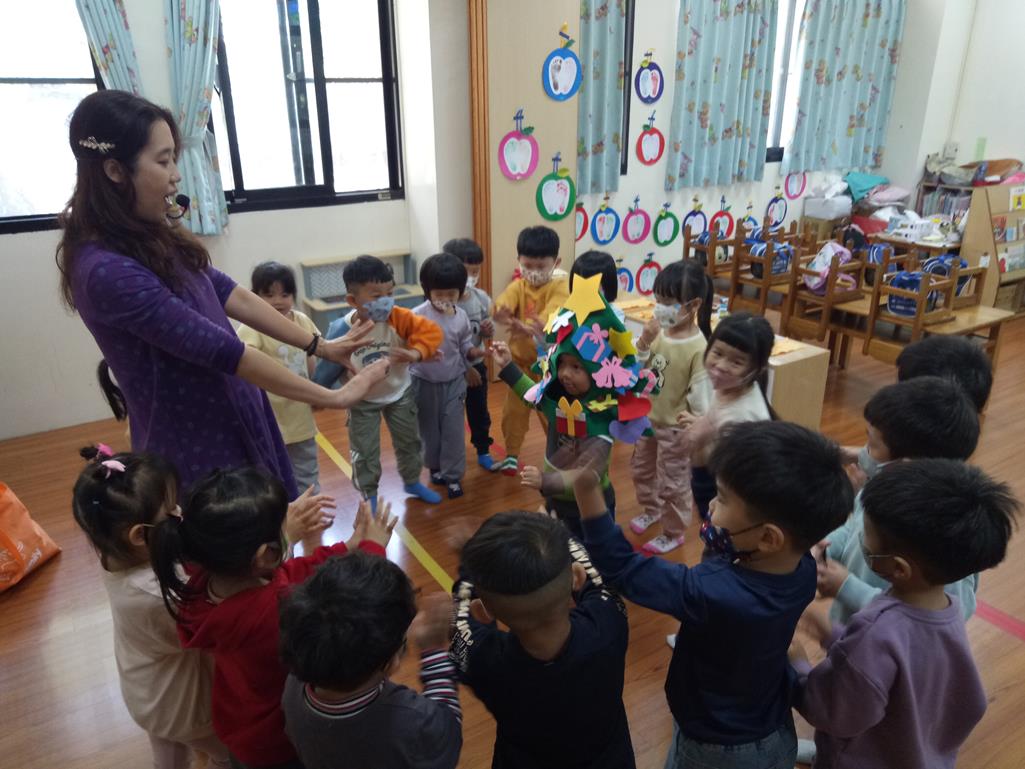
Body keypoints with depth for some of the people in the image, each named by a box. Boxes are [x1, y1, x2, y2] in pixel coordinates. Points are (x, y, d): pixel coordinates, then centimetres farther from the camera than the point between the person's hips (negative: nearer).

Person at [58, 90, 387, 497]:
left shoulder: (151, 238, 3)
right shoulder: (107, 271, -25)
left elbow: (232, 296, 4)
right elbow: (220, 349, -27)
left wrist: (321, 347, 1)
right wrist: (332, 397, -22)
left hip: (235, 422, 8)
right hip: (193, 446, -8)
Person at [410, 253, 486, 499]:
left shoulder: (461, 316, -6)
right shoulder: (417, 316, -17)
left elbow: (466, 347, 3)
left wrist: (477, 352, -19)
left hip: (454, 382, 2)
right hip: (425, 383, -1)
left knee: (454, 430, 5)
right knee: (429, 428, 15)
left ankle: (453, 475, 19)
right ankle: (435, 467, 38)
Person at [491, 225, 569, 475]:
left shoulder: (559, 287, -14)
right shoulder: (518, 286, -4)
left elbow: (550, 315, -34)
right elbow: (502, 302, -26)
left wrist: (530, 328, -55)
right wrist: (502, 313, -52)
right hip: (520, 360, 3)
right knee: (513, 410, 12)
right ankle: (511, 455, 30)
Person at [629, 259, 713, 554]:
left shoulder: (698, 347, -25)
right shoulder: (658, 332, -6)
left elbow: (700, 394, -21)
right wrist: (643, 343, -17)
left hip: (675, 426, -7)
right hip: (648, 418, 7)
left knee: (673, 483, 10)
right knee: (641, 469, 25)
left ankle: (673, 533, 32)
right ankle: (651, 510, 51)